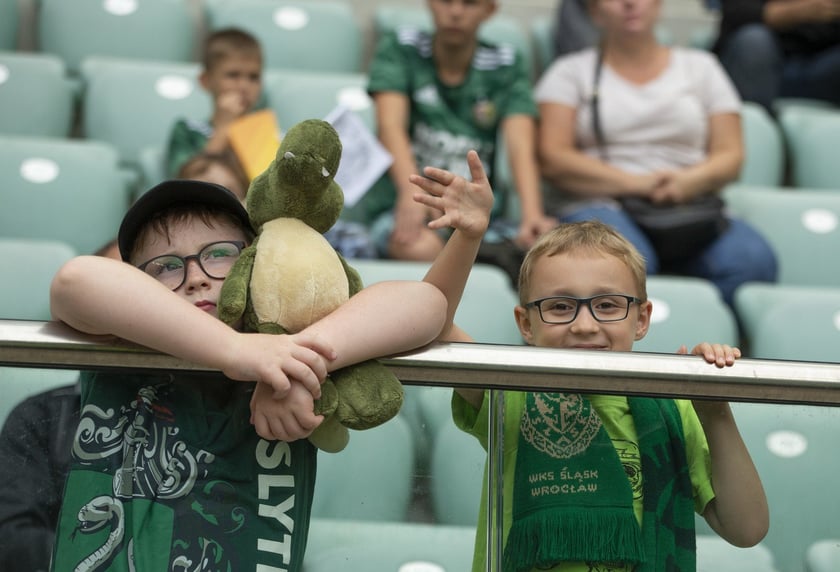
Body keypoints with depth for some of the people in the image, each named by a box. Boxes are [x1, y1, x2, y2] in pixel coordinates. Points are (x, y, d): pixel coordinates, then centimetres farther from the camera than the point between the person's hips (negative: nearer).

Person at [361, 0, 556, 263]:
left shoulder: (506, 65, 8)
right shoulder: (400, 47, 4)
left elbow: (519, 145, -6)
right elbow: (391, 126, -11)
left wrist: (532, 215, -26)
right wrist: (411, 192, -32)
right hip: (400, 206, -2)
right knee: (420, 248, -38)